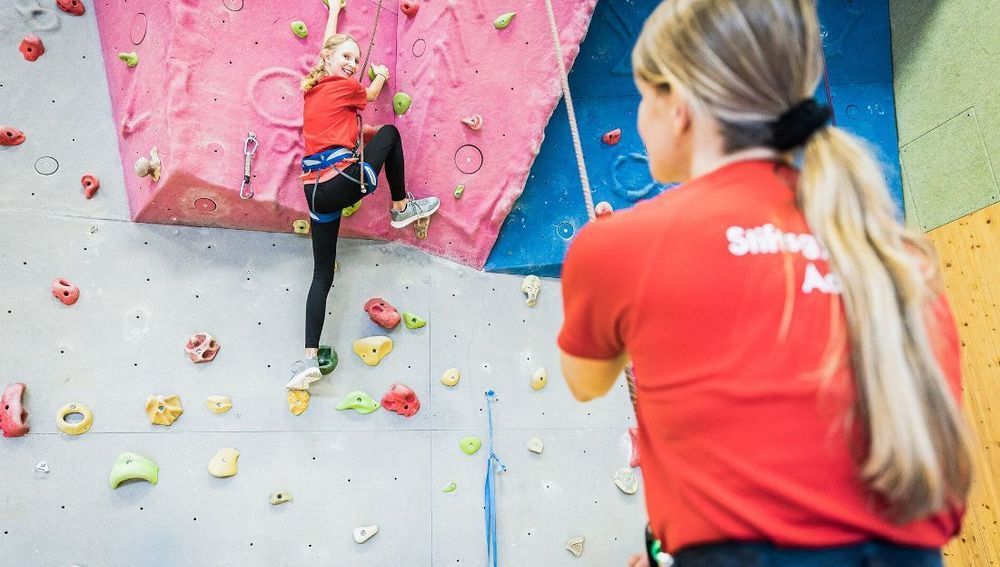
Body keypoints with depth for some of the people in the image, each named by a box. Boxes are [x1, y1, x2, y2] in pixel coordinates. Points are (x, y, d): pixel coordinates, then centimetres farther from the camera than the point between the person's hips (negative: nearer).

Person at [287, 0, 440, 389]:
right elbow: (371, 95, 26)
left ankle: (310, 358, 1)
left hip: (315, 191, 7)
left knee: (322, 274, 8)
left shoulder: (312, 87, 21)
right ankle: (401, 208, 26)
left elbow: (327, 46, 38)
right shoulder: (344, 87, 3)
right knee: (390, 133, 18)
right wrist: (381, 75, 47)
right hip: (344, 180, -7)